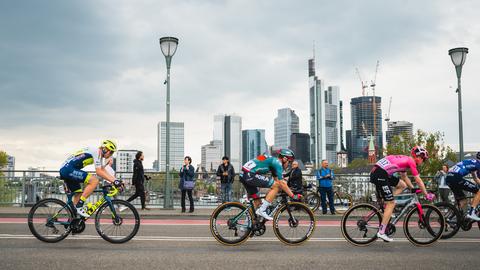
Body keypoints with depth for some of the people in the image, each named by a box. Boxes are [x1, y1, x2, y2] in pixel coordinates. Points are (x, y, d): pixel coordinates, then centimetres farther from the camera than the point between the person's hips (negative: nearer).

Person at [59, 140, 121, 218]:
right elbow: (99, 172, -19)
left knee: (79, 194, 15)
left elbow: (103, 171, 19)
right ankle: (79, 207, -17)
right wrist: (114, 181, -20)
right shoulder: (96, 152, -11)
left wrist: (116, 180, 9)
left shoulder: (98, 154, 19)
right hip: (69, 169, -11)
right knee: (94, 180, -20)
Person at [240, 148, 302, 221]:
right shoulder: (277, 163, -5)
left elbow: (276, 180, 28)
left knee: (257, 202, 17)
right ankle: (262, 210, -9)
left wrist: (288, 191, 27)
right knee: (276, 185, -8)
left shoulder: (274, 161, 23)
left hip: (243, 175, 10)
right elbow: (281, 183, -9)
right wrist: (293, 196, -4)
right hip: (250, 175, -10)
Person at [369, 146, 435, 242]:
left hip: (376, 172, 9)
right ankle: (381, 232, -3)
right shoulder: (411, 161, -1)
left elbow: (404, 177, 34)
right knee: (391, 203, -3)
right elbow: (419, 181, 1)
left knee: (402, 185, 17)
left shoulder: (405, 160, 25)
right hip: (380, 175, -9)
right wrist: (427, 195, 10)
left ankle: (387, 208, 12)